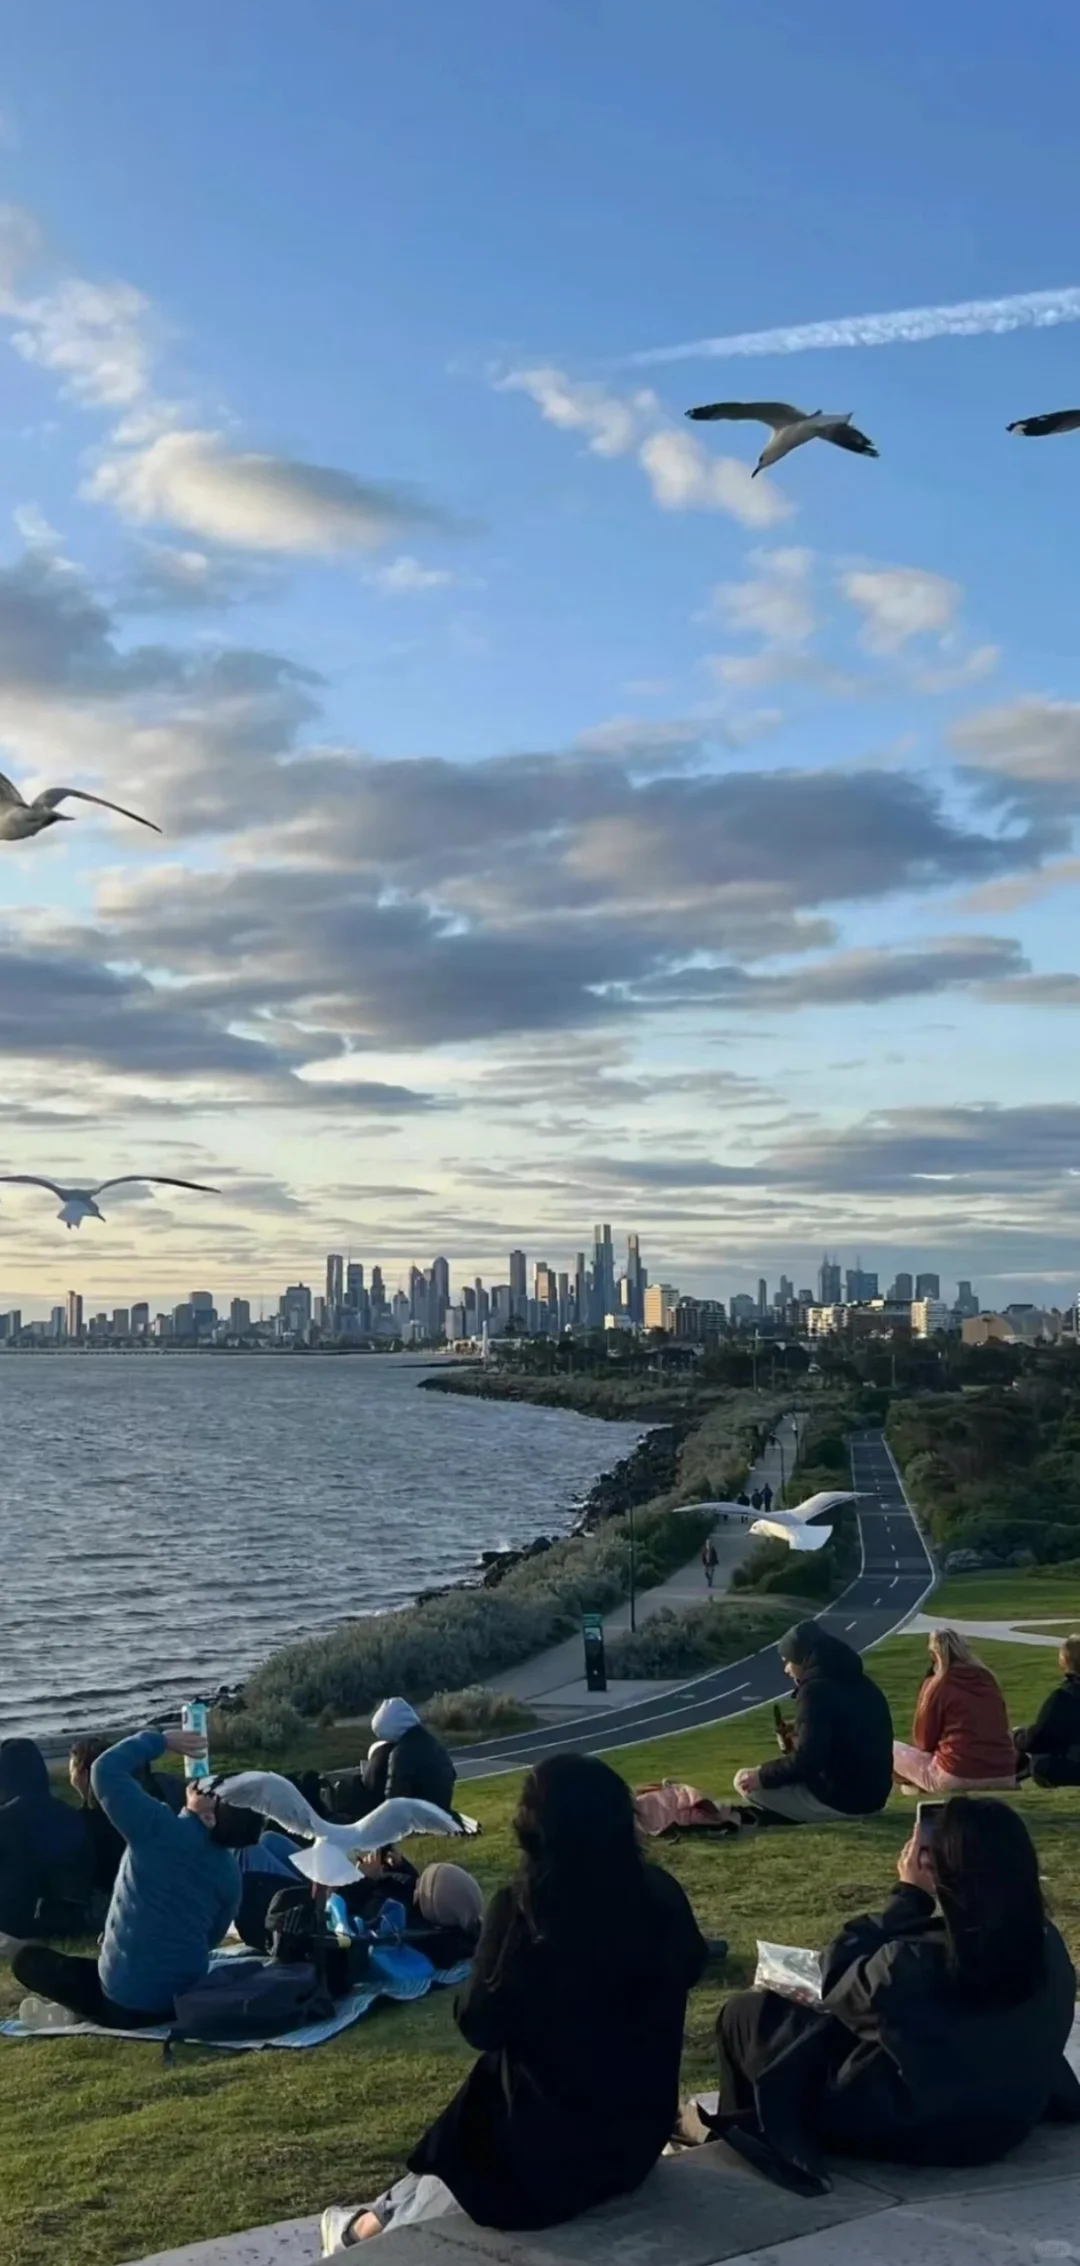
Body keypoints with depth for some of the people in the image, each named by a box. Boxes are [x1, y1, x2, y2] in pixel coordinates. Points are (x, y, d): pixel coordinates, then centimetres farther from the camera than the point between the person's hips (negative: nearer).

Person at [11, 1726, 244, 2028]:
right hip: (186, 1997, 6)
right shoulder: (230, 1871, -2)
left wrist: (159, 1741, -3)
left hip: (129, 2004, -6)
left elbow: (106, 1770, -14)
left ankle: (101, 2009, 0)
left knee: (29, 1959, 10)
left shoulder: (160, 1830, -19)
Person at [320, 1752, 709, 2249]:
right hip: (639, 2137, 5)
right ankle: (386, 2216, 45)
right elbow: (689, 1966, 11)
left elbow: (480, 2024, -14)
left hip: (548, 2149, -5)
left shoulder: (524, 1908, -23)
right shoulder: (660, 1894, -9)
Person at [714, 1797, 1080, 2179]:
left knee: (746, 2012, 9)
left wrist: (910, 1896, -9)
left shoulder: (912, 1962, -33)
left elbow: (838, 1981, -10)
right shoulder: (1049, 1948, -15)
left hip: (905, 2131, -6)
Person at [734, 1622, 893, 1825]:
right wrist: (796, 1748, 17)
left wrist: (762, 1776, -9)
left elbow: (807, 1761, -22)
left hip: (836, 1800, -9)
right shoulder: (861, 1684, 11)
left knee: (745, 1780, 1)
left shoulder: (816, 1689, -17)